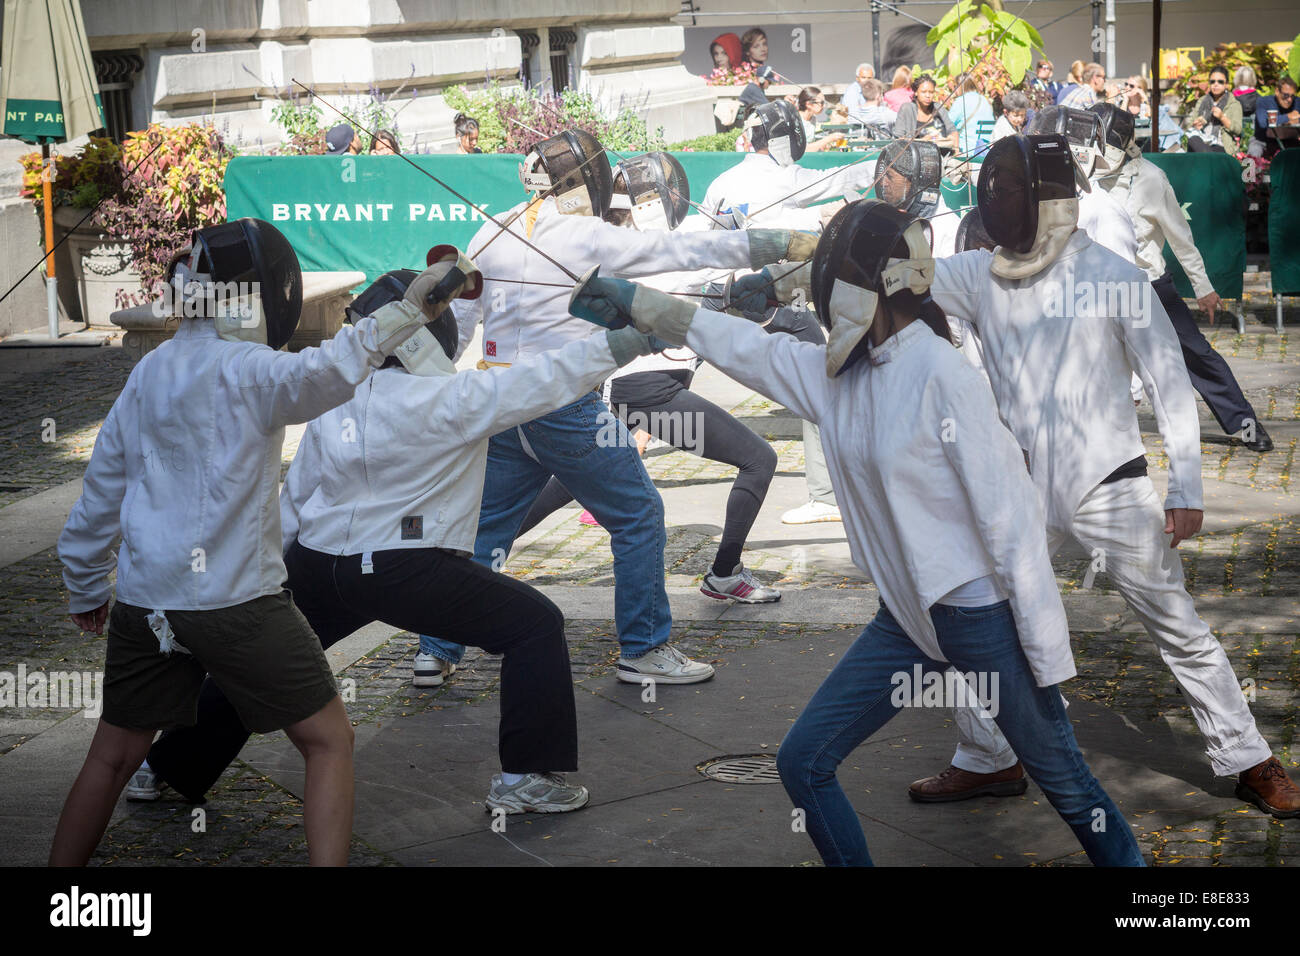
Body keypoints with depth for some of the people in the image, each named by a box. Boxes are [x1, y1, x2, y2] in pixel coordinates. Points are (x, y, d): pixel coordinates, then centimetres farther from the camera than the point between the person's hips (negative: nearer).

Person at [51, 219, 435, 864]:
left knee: (113, 758, 19)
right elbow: (325, 373, -34)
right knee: (329, 742, 5)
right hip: (234, 596, -6)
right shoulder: (243, 368, -10)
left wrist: (85, 590, 26)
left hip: (145, 599, 7)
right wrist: (409, 307, -39)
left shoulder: (148, 372, 10)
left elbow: (99, 491, 15)